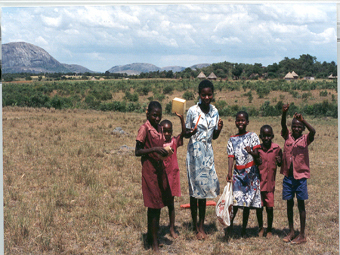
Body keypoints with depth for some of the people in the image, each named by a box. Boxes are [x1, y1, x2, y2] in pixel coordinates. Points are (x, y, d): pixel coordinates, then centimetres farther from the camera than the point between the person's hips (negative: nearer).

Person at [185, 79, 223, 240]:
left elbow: (214, 137, 12)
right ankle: (195, 226, 12)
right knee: (194, 188, 0)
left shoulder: (214, 111, 6)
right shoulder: (193, 111, -9)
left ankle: (201, 225, 18)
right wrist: (190, 132, -25)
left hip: (208, 152, 4)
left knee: (204, 187, 8)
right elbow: (186, 134, -3)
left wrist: (219, 129, -9)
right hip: (194, 152, -4)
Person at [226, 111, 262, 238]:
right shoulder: (232, 139, 9)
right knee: (236, 200, -11)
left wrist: (251, 152, -30)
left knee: (249, 202, 3)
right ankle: (230, 225, -6)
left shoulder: (253, 136, 3)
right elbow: (231, 156, 0)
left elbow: (257, 154, -6)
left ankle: (243, 229, 14)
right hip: (238, 173, 1)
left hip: (251, 172, -1)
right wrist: (229, 172, -15)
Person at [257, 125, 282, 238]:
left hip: (270, 183, 0)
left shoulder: (276, 148, -1)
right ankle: (261, 228, 27)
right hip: (259, 182, 0)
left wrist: (279, 161, -13)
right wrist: (256, 163, -16)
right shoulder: (257, 149, -3)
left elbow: (281, 164, 10)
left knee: (270, 208, 4)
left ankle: (269, 230, 23)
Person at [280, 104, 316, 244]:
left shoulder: (305, 139, -4)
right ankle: (291, 231, 24)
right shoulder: (288, 137, 4)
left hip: (300, 176, -3)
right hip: (288, 176, 3)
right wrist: (284, 113, -31)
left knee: (300, 204, 2)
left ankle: (302, 235, 9)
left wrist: (302, 120, -36)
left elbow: (313, 132, -24)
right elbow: (283, 126, -14)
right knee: (289, 203, 11)